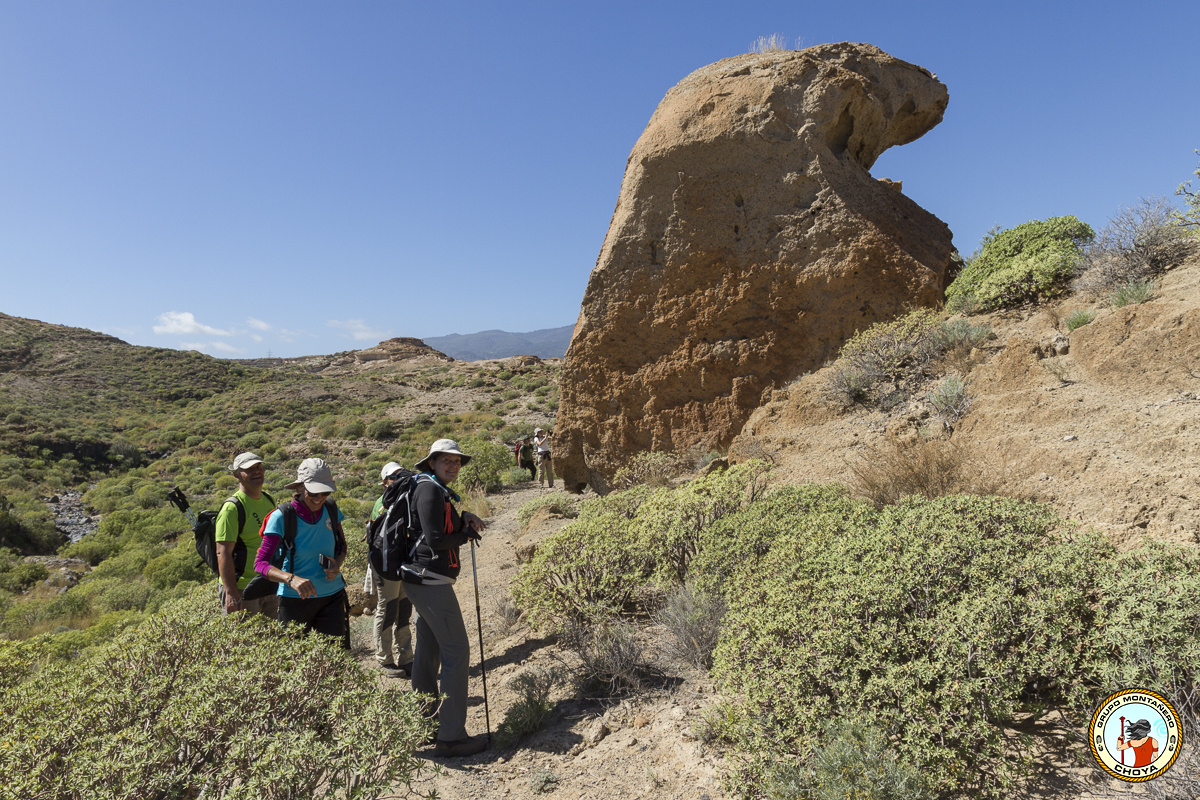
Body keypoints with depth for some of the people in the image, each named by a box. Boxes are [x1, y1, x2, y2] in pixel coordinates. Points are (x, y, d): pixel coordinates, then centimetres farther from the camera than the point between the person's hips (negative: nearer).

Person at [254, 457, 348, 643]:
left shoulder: (332, 512, -2)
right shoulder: (282, 517, -14)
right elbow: (260, 563, -18)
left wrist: (337, 564, -8)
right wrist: (291, 578, -35)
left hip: (332, 597, 3)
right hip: (295, 600, -3)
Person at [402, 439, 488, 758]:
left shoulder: (437, 490, 17)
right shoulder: (429, 489, -15)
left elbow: (447, 528, 18)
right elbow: (435, 540, -22)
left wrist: (465, 518, 0)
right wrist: (468, 534, -8)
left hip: (424, 581, 11)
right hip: (431, 582, -11)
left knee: (429, 650, 18)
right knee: (456, 651, -7)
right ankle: (451, 736, -2)